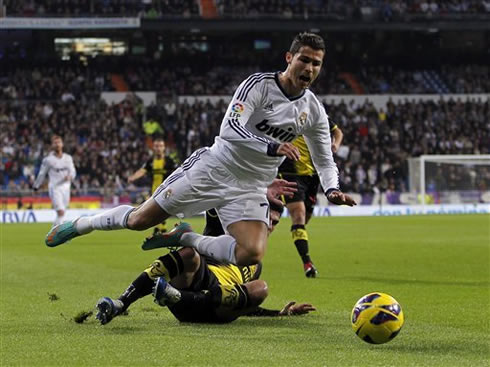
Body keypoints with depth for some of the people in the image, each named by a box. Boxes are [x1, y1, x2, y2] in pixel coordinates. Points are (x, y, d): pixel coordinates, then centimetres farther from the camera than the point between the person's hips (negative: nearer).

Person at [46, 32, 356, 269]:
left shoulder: (314, 112, 1)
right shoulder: (259, 85, -13)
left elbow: (325, 161, 13)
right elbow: (230, 129, -26)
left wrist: (332, 189, -7)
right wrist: (272, 147, -38)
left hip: (250, 189, 4)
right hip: (213, 171, -3)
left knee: (251, 256, -22)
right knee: (140, 219, -2)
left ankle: (186, 240, 2)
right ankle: (81, 225, 26)